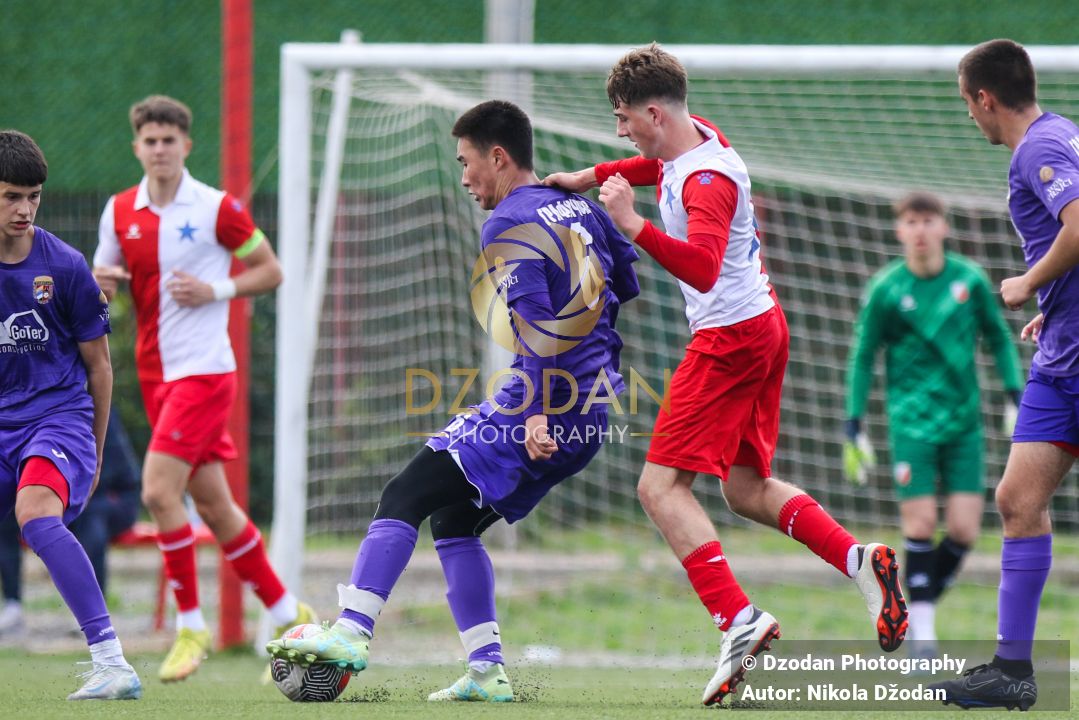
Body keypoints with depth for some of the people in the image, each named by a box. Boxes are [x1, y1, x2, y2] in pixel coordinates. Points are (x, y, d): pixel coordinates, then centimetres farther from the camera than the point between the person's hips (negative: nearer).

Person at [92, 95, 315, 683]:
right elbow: (101, 278, 16)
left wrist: (214, 290, -15)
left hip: (205, 369, -6)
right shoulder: (120, 211, 8)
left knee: (159, 490, -18)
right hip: (156, 373, 6)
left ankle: (191, 625, -6)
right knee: (212, 504, 9)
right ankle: (288, 615, 22)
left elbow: (269, 271, 1)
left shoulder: (216, 209, -7)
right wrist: (101, 280, -8)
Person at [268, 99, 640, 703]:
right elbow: (626, 282, 25)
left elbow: (535, 319, -21)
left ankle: (353, 632, -22)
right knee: (454, 520, 16)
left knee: (404, 498, -10)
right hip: (596, 414, 9)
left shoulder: (509, 226, -9)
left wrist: (539, 413, -28)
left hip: (543, 407, -9)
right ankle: (487, 671, 8)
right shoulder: (580, 208, 16)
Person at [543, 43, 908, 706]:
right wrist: (591, 178, 29)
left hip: (730, 339, -10)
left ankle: (739, 620, -23)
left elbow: (703, 268, -39)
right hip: (763, 323, 10)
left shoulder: (708, 181, -23)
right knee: (747, 488, 16)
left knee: (662, 486, -12)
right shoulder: (695, 135, 7)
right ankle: (861, 560, 2)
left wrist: (634, 225, -44)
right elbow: (661, 167, 34)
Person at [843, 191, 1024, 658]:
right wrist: (853, 427, -1)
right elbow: (862, 357, 3)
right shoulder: (885, 290, -5)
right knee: (920, 526, -9)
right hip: (912, 422, -2)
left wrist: (1016, 398, 5)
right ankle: (920, 632, 1)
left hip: (964, 422, 2)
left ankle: (924, 604, 16)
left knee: (964, 529, -5)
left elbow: (999, 338, 13)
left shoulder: (970, 279, 1)